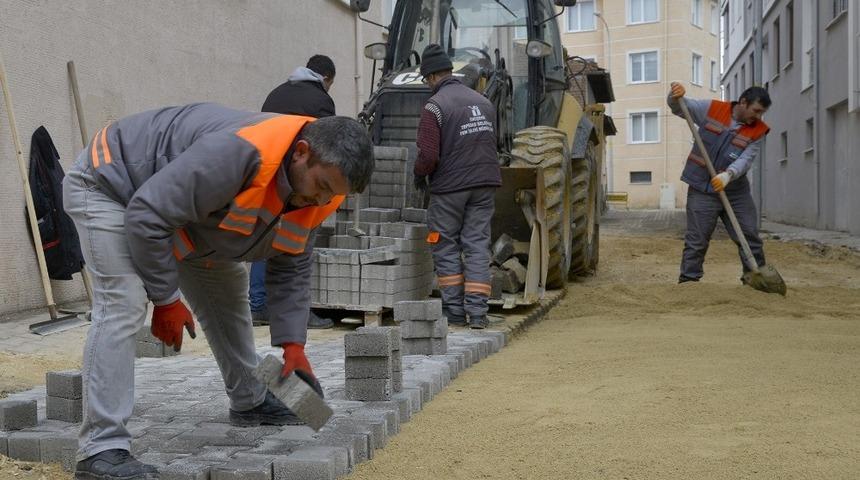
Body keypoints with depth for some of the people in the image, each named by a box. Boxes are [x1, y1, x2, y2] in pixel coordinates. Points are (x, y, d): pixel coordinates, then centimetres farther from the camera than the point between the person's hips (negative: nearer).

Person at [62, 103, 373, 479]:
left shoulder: (317, 192, -12)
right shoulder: (237, 153, -41)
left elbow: (291, 269, -1)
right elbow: (148, 215, -36)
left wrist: (293, 343, -10)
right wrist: (166, 300, -25)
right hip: (108, 184, -9)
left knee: (227, 289, 14)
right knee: (123, 302, -24)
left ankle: (250, 404, 30)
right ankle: (102, 448, -23)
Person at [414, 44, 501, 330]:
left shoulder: (435, 106, -12)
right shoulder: (483, 102, 10)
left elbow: (428, 155, -17)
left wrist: (419, 175, 2)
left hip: (450, 187, -5)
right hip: (485, 184, 5)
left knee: (446, 247, 8)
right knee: (477, 245, 7)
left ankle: (454, 312, 10)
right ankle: (477, 313, 2)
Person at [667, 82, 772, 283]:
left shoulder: (758, 131, -3)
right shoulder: (711, 109, -3)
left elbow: (745, 160, -15)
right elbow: (678, 107, 0)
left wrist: (728, 175, -35)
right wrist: (676, 95, -23)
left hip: (736, 192, 2)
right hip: (702, 190, -2)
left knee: (750, 239, 7)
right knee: (696, 241, -1)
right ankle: (688, 281, 5)